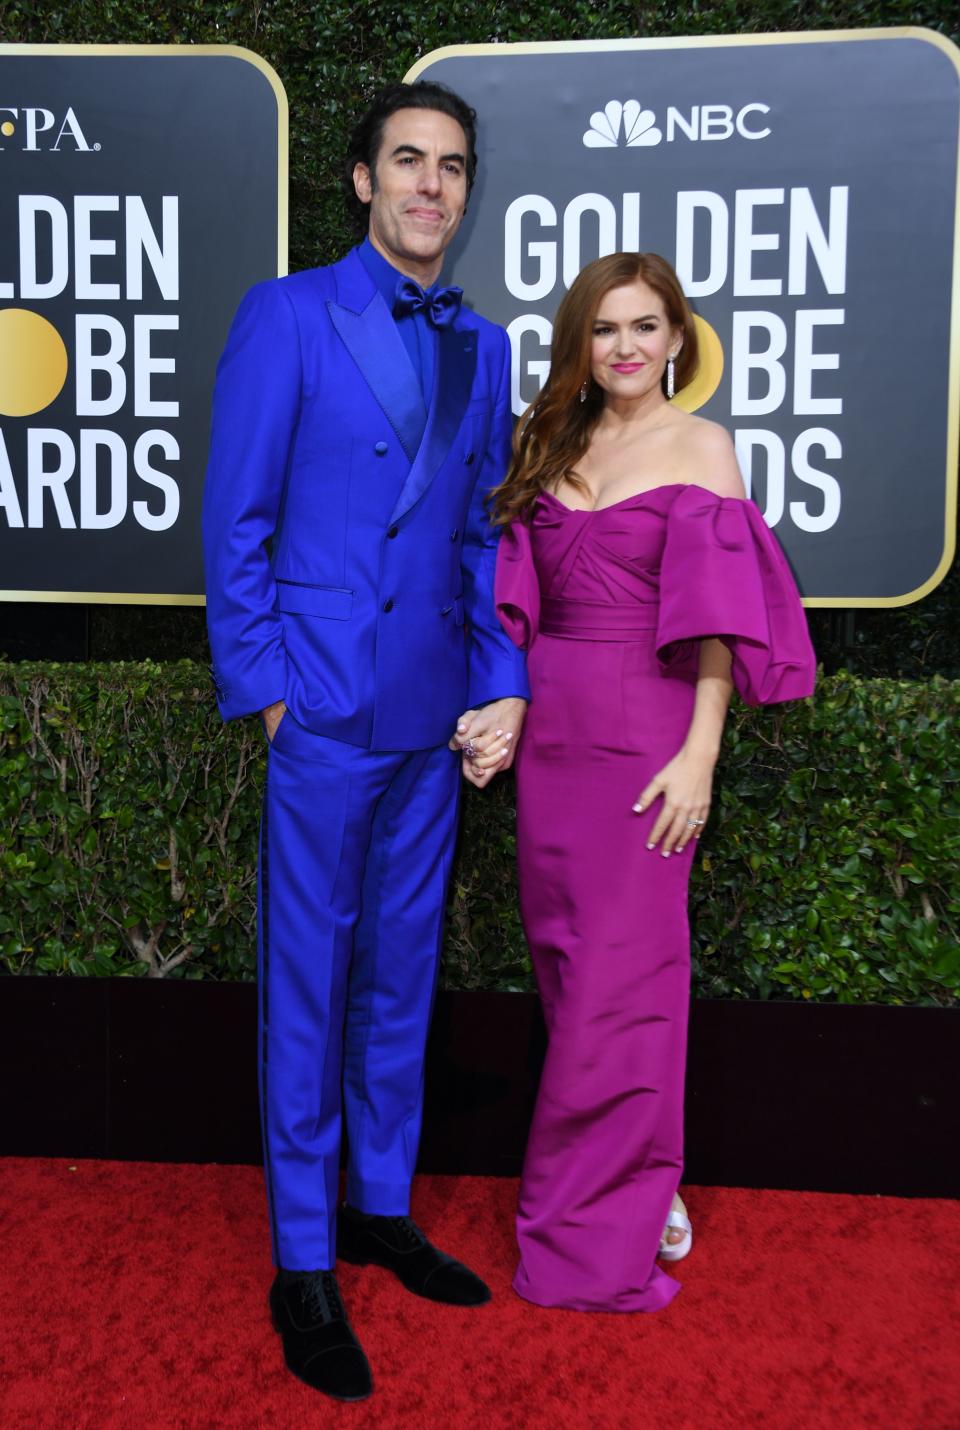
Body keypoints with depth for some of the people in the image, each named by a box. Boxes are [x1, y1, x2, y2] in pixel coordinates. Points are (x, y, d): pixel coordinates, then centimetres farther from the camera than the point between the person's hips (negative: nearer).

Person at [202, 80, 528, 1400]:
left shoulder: (481, 347, 12)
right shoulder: (286, 316, -2)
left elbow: (484, 535, 13)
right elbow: (236, 522, -5)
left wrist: (506, 686, 4)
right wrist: (265, 689, -10)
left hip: (435, 718, 5)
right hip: (325, 709, -5)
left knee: (402, 976, 14)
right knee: (309, 985, 4)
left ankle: (381, 1207, 33)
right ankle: (304, 1265, 20)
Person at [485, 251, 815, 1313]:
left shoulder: (700, 446, 0)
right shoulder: (552, 446, 15)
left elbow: (718, 614, -7)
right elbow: (519, 600, 13)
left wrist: (699, 755, -14)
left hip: (645, 734, -5)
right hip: (550, 731, 6)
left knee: (619, 976, 0)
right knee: (572, 966, 11)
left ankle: (594, 1233, 17)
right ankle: (637, 1184, 29)